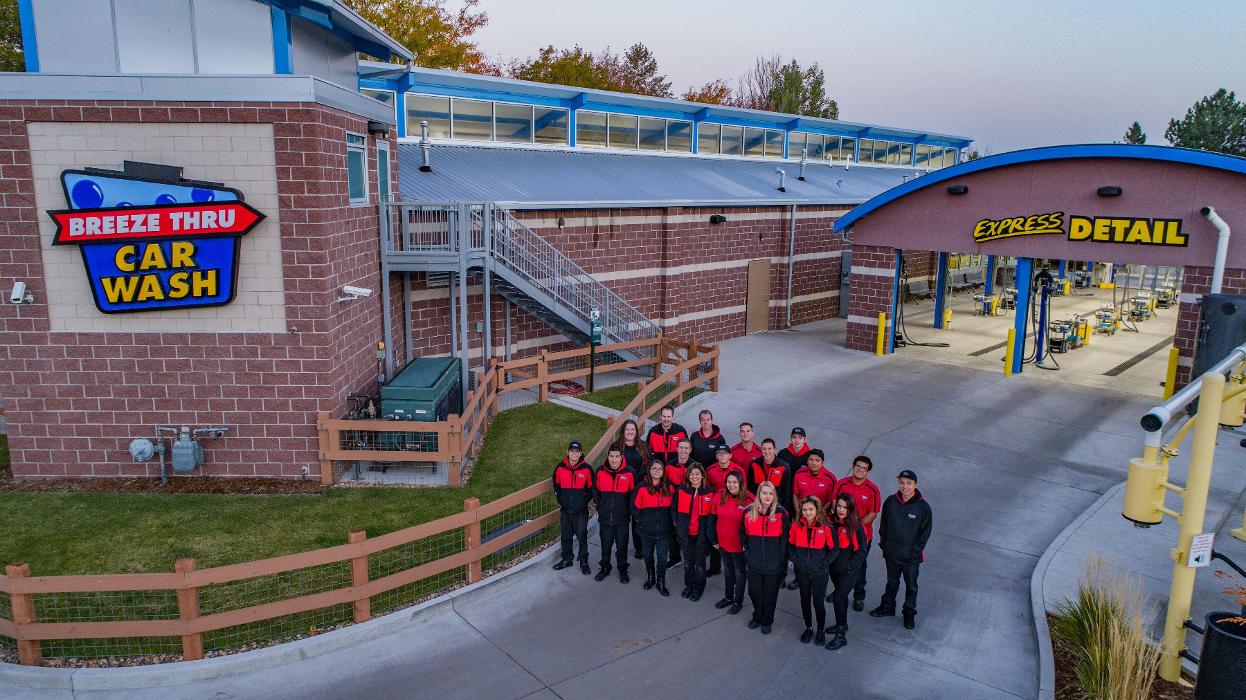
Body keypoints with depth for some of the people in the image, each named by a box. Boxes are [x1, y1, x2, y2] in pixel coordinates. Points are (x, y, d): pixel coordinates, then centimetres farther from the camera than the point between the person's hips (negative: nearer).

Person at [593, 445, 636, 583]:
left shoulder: (629, 473, -9)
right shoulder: (600, 471, -4)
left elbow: (633, 494, 2)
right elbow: (595, 491, 10)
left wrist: (628, 510, 4)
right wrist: (600, 506, 8)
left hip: (622, 519, -2)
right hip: (605, 517, 2)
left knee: (622, 546, 10)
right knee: (605, 545, 14)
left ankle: (623, 570, 27)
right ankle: (605, 568, 33)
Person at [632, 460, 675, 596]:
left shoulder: (669, 487, 1)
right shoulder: (642, 487, -6)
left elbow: (672, 507, 10)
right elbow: (634, 506, -1)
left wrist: (669, 521, 3)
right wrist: (640, 520, -6)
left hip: (663, 530, 1)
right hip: (647, 530, 0)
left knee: (662, 557, 0)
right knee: (648, 555, 15)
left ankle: (660, 582, 15)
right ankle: (650, 578, 34)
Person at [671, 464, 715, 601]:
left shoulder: (709, 492, -7)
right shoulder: (681, 490, -1)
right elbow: (674, 509, 9)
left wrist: (708, 530, -4)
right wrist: (678, 524, 3)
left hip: (701, 534, -2)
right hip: (685, 533, 2)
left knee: (700, 564, 8)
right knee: (687, 562, 14)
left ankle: (698, 589, 25)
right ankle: (688, 585, 34)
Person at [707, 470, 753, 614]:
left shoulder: (748, 500, -18)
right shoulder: (719, 497, -6)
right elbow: (712, 519, 2)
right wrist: (713, 539, 2)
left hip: (739, 545, -4)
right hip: (723, 543, 4)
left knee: (740, 572, 13)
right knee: (728, 570, 22)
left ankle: (738, 602, 29)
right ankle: (728, 597, 39)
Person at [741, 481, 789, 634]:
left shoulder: (781, 513, -11)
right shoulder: (749, 512, -3)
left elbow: (785, 537, -5)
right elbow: (743, 534, 11)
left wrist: (782, 557, -6)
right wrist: (747, 550, 6)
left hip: (774, 564, -2)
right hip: (754, 563, 2)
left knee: (770, 594, 12)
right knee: (754, 591, 15)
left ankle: (767, 621, 33)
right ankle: (757, 616, 40)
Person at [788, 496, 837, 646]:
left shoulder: (825, 527, -14)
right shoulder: (796, 526, -6)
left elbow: (834, 550, -6)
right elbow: (790, 545, 7)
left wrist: (824, 563, -12)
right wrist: (795, 560, -4)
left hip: (819, 573, -3)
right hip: (802, 572, 3)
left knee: (818, 602, 6)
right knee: (805, 600, 16)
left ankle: (821, 630, 28)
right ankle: (808, 628, 36)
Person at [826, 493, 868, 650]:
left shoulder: (857, 526, -17)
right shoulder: (832, 521, -3)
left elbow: (861, 551, -11)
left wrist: (848, 565, -15)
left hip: (849, 569, -5)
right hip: (834, 567, 5)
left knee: (838, 597, -10)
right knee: (841, 595, 21)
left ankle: (841, 636, -1)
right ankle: (842, 624, 40)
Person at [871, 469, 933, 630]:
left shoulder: (923, 507, -16)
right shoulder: (890, 501, -9)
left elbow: (925, 532, -8)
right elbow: (883, 524, 3)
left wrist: (915, 550, -11)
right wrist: (884, 543, 0)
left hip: (911, 556, -2)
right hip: (891, 553, 2)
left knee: (911, 585, 17)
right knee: (892, 582, 22)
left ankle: (910, 613, 35)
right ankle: (887, 607, 41)